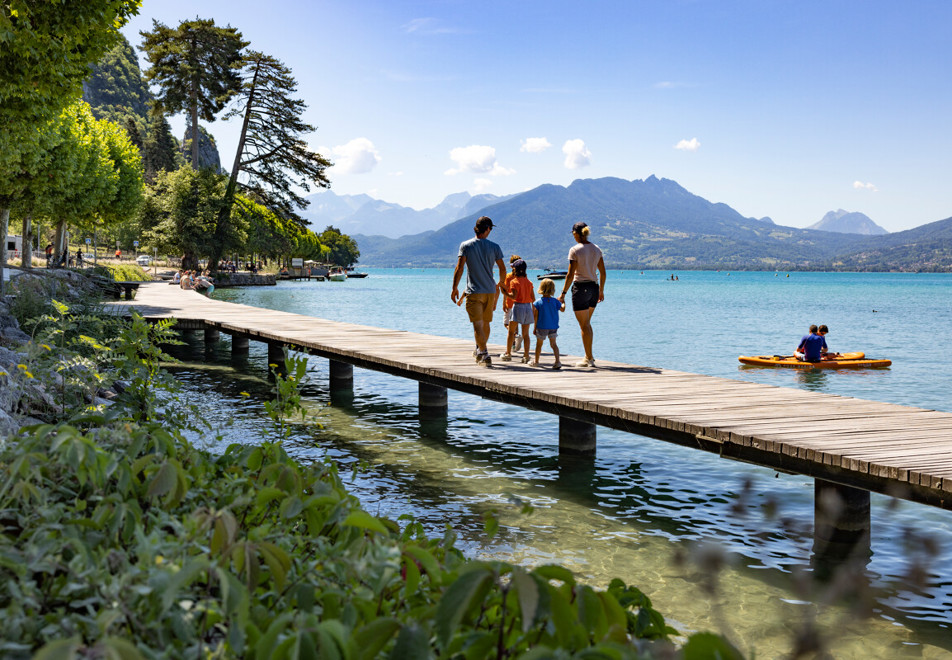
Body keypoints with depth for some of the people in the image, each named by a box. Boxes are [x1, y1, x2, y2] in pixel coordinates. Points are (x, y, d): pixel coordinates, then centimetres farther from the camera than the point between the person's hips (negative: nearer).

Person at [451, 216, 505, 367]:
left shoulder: (465, 245, -4)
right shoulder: (494, 247, 1)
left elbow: (459, 268, -10)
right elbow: (503, 269, 4)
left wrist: (455, 288, -2)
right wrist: (499, 284, 24)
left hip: (474, 292, -3)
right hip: (490, 291, 3)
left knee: (478, 325, -6)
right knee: (486, 323, 19)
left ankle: (485, 354, -18)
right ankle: (480, 351, 36)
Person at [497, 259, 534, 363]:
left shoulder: (514, 281, -8)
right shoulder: (529, 282, 10)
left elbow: (513, 296, -19)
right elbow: (533, 298, 11)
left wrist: (504, 292, -8)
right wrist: (534, 310, 20)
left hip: (518, 306, -5)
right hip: (528, 307, 5)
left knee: (511, 331, 4)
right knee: (525, 334, 6)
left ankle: (508, 354, 7)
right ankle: (526, 356, 1)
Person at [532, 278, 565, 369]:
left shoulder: (538, 302, -8)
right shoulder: (555, 301, -3)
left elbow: (536, 316, -8)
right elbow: (562, 309, 9)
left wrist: (535, 327, 0)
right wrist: (563, 302, 29)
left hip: (542, 327, -2)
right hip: (553, 326, 2)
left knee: (539, 344, 13)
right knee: (553, 343, 4)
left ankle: (536, 361, 26)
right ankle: (557, 361, -12)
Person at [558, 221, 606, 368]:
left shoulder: (575, 250, -11)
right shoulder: (596, 249, 7)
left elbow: (570, 275, -14)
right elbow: (603, 272, 10)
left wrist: (563, 294, -9)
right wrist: (601, 291, 20)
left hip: (580, 287, -6)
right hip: (594, 287, 6)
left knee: (584, 326, 1)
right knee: (587, 324, 19)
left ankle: (589, 358, 5)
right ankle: (589, 356, 22)